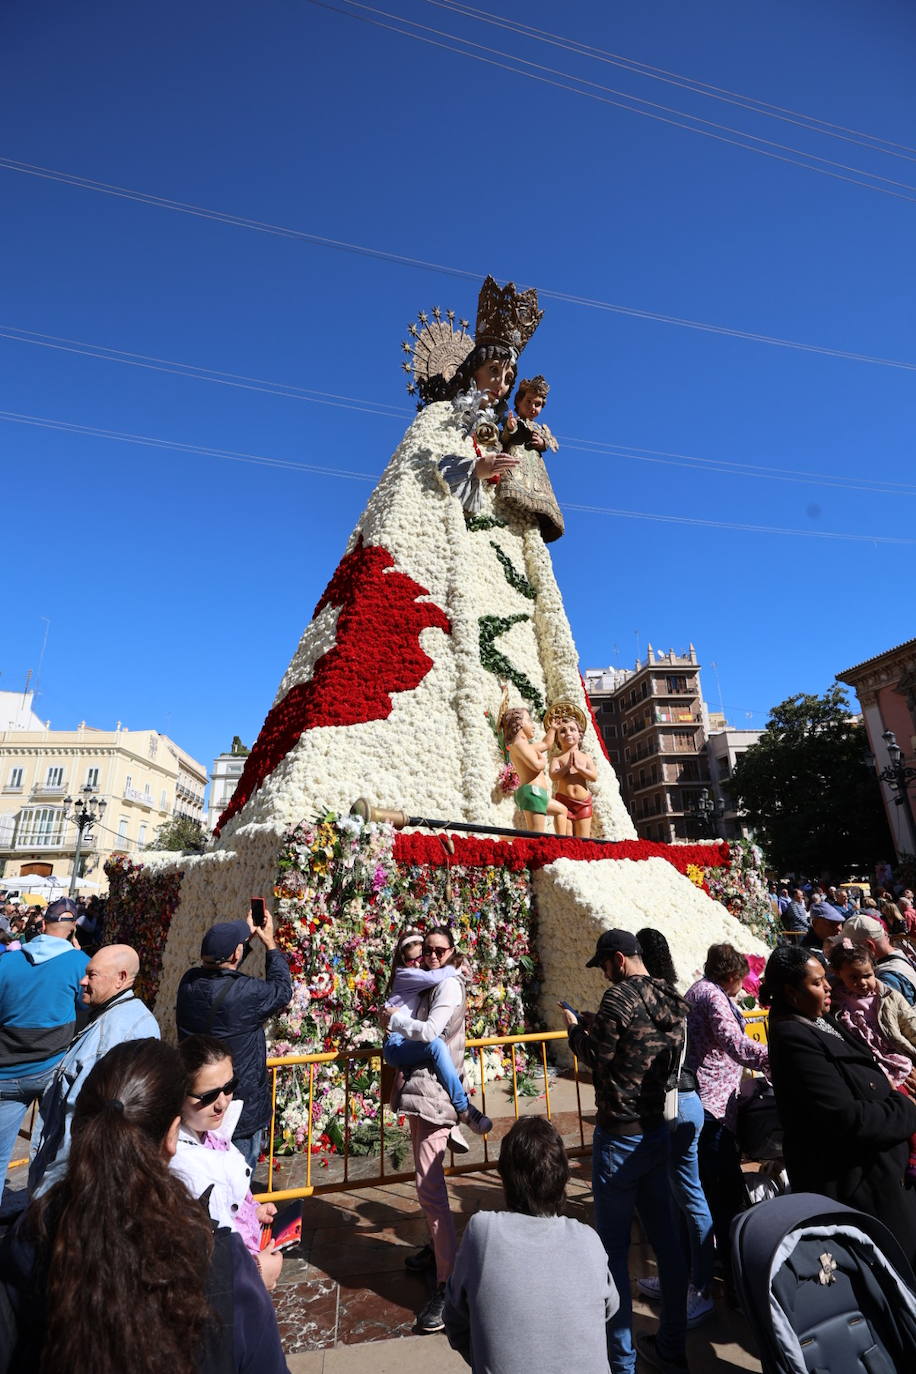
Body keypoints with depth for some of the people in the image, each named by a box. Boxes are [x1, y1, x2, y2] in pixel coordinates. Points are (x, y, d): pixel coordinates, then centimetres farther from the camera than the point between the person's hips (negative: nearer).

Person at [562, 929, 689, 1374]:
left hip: (620, 1134, -8)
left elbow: (596, 1056, -17)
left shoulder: (621, 995, -22)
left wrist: (576, 1028, -1)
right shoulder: (670, 999, 3)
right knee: (665, 1237, 19)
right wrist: (598, 1026, 12)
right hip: (659, 1129, 8)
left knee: (613, 1246, 7)